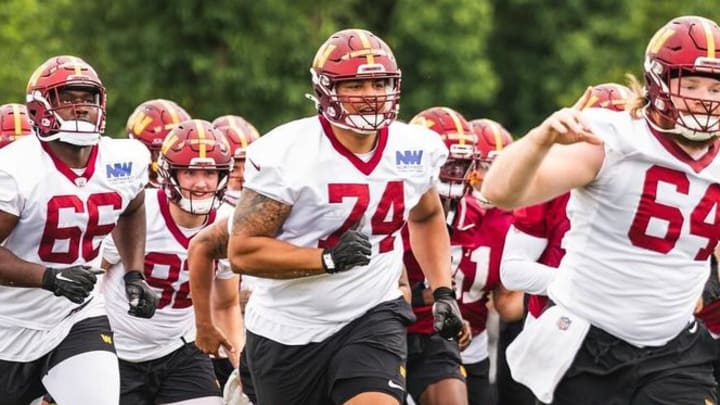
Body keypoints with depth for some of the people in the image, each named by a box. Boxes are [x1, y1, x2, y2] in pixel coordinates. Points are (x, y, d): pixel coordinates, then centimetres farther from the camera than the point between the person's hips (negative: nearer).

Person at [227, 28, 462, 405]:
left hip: (372, 317, 2)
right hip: (288, 330, -2)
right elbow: (243, 251, -19)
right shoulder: (285, 155, -17)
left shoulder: (413, 151, -2)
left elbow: (427, 218, 21)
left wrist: (443, 290, 10)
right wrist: (329, 258, -28)